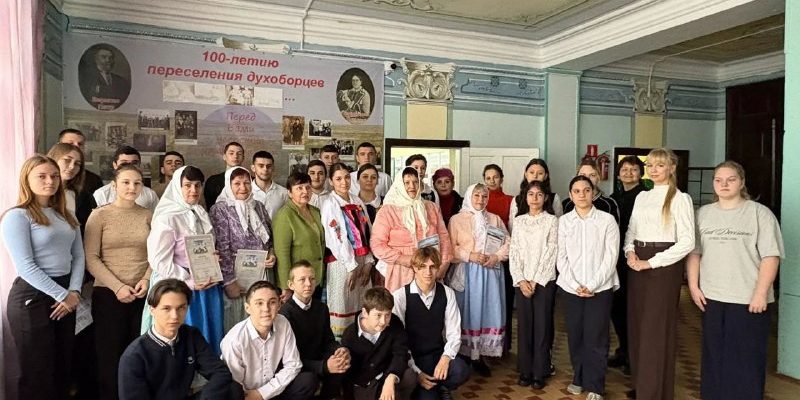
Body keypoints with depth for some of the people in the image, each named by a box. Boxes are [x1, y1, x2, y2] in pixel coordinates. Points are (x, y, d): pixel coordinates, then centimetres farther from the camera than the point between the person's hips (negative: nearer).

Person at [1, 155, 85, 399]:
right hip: (32, 297, -6)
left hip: (66, 296, 6)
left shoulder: (65, 216, 12)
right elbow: (26, 267, -16)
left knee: (63, 367, 15)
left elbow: (78, 256, 7)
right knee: (37, 373, 5)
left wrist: (74, 292, -7)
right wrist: (62, 295, -15)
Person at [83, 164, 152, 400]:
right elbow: (91, 258, -7)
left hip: (143, 294, 3)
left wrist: (147, 279, -10)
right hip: (108, 294, -2)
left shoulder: (148, 216, 6)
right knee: (109, 356, 8)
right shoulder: (100, 215, -3)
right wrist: (118, 286, -14)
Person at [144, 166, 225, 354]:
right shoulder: (166, 218, -12)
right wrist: (191, 282, -17)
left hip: (206, 288, 6)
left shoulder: (202, 216, 10)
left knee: (207, 342, 12)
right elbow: (159, 261, -16)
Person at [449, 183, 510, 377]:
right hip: (467, 272, -3)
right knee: (467, 312, -1)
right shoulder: (457, 219, 3)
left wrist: (496, 257, -9)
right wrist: (469, 255, -16)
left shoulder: (495, 219, 14)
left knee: (488, 312, 3)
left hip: (491, 272, 3)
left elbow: (507, 243, 8)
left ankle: (480, 357, 13)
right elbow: (450, 247, -4)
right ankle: (464, 356, 9)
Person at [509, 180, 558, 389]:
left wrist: (536, 280, -10)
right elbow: (513, 252, 5)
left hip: (544, 280, -2)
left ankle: (540, 372, 12)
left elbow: (551, 252, -6)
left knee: (542, 326, 1)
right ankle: (525, 371, 16)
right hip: (522, 281, 3)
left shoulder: (551, 220, 0)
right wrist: (520, 280, -6)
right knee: (524, 325, 6)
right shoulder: (519, 221, 9)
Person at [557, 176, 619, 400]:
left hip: (600, 288, -2)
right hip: (570, 288, 2)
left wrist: (593, 285, -12)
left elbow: (611, 257, -5)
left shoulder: (607, 220, -2)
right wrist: (575, 285, -8)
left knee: (596, 337, 0)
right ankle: (579, 378, 25)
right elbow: (561, 257, 2)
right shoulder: (563, 221, 4)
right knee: (575, 335, 8)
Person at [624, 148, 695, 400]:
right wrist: (630, 251, -4)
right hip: (638, 264, 6)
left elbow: (687, 241, -13)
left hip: (663, 265, -6)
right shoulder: (642, 197, 12)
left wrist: (652, 262, -15)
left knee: (657, 329, 0)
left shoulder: (680, 199, -6)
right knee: (637, 326, 10)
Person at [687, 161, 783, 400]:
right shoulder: (703, 213, 8)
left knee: (746, 358, 4)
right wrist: (694, 286, 2)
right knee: (714, 355, 13)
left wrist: (761, 293, -13)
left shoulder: (759, 213, -3)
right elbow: (694, 252, 9)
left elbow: (770, 256, -8)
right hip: (711, 297, 4)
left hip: (748, 299, -3)